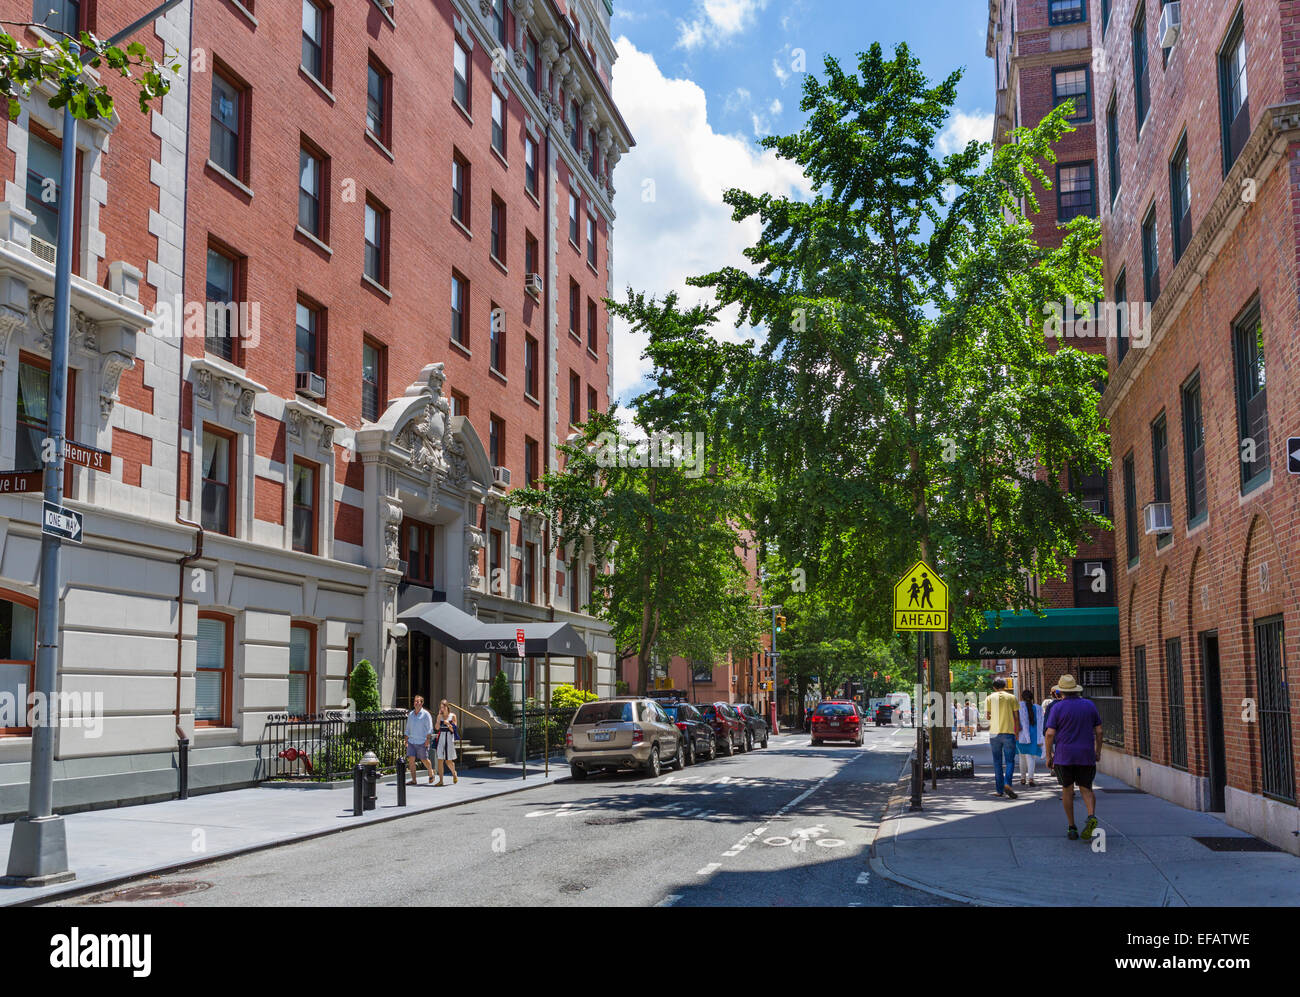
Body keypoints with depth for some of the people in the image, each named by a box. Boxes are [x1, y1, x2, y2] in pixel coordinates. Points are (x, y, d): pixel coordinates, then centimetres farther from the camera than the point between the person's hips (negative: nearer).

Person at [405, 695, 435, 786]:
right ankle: (413, 780, -5)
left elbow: (430, 728, -5)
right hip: (411, 741, 4)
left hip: (422, 742, -4)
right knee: (411, 759, -7)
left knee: (424, 759, 1)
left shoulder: (425, 714, -2)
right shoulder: (410, 714, 13)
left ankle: (431, 774, 27)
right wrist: (406, 741, 12)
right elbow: (408, 729, 19)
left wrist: (427, 739, -13)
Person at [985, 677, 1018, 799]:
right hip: (1009, 732, -1)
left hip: (994, 733, 1)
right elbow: (1016, 717, 2)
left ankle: (999, 790, 10)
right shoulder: (1011, 698, 2)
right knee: (1010, 761, 3)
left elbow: (987, 715, -2)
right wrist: (1017, 733, 12)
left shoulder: (990, 698, 4)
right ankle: (1007, 783, -19)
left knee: (997, 762, 9)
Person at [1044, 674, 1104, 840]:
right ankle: (1091, 816, -16)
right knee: (1086, 789, 11)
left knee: (1067, 790, 11)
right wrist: (1098, 751, 17)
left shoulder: (1058, 707, -6)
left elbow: (1050, 733, -10)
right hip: (1086, 755, 2)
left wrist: (1049, 755, 0)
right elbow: (1098, 731, 5)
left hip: (1064, 756, -2)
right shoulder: (1090, 705, 3)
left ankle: (1072, 828, 12)